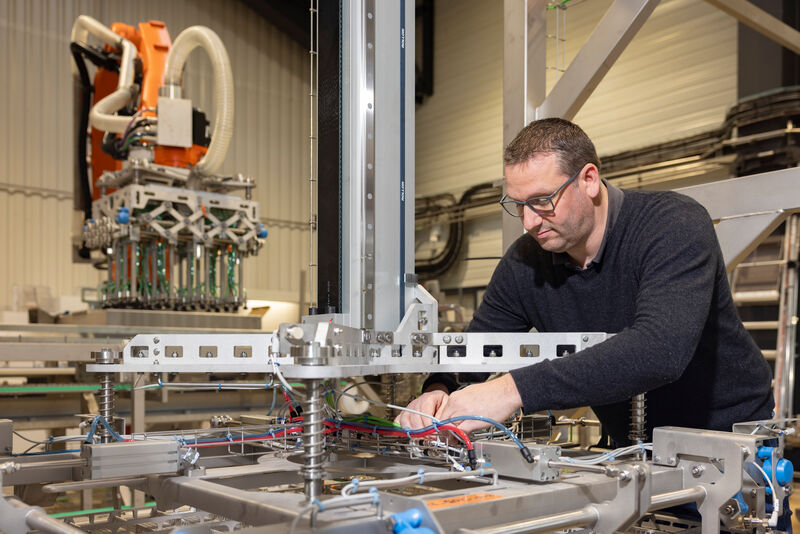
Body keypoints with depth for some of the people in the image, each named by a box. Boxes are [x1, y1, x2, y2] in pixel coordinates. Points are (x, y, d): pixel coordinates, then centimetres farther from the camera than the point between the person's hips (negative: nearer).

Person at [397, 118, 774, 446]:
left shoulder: (676, 226, -23)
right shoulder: (524, 262, -7)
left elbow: (660, 350, -39)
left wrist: (516, 389, -45)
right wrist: (439, 391, -25)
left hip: (731, 435, -2)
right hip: (637, 453, 3)